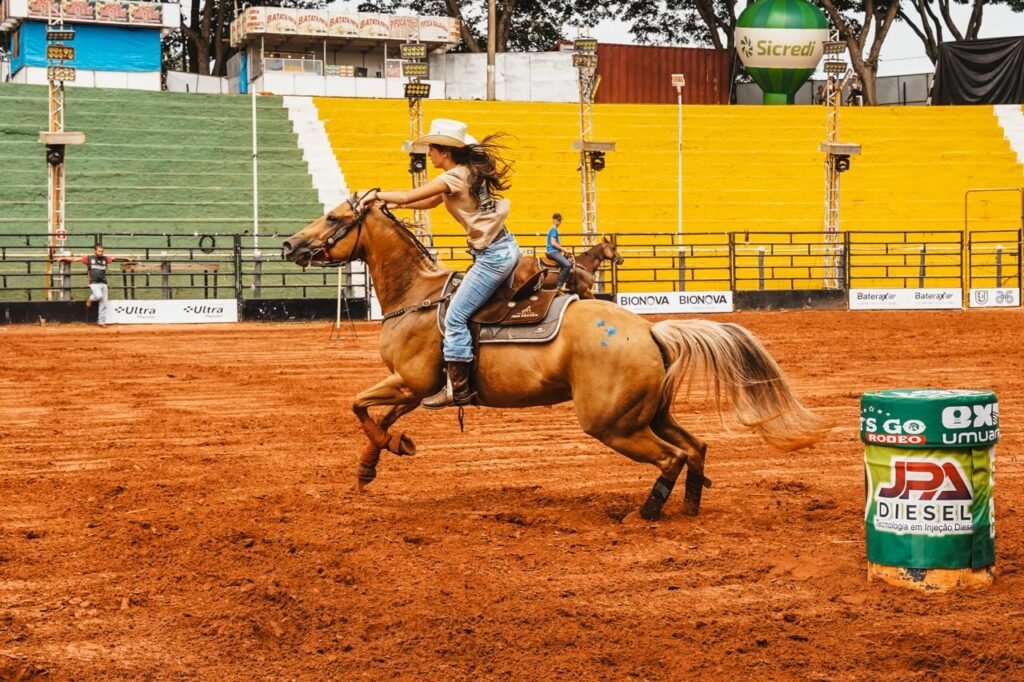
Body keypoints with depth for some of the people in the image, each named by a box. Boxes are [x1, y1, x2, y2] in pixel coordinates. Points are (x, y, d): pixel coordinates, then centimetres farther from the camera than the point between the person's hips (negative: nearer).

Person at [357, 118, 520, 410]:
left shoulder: (456, 176, -16)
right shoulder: (469, 172, 13)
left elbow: (409, 196, -18)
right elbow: (430, 202, 23)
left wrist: (378, 195, -1)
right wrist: (392, 203, 12)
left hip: (493, 255, -10)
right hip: (503, 247, 10)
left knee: (455, 316, -9)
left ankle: (459, 388, -6)